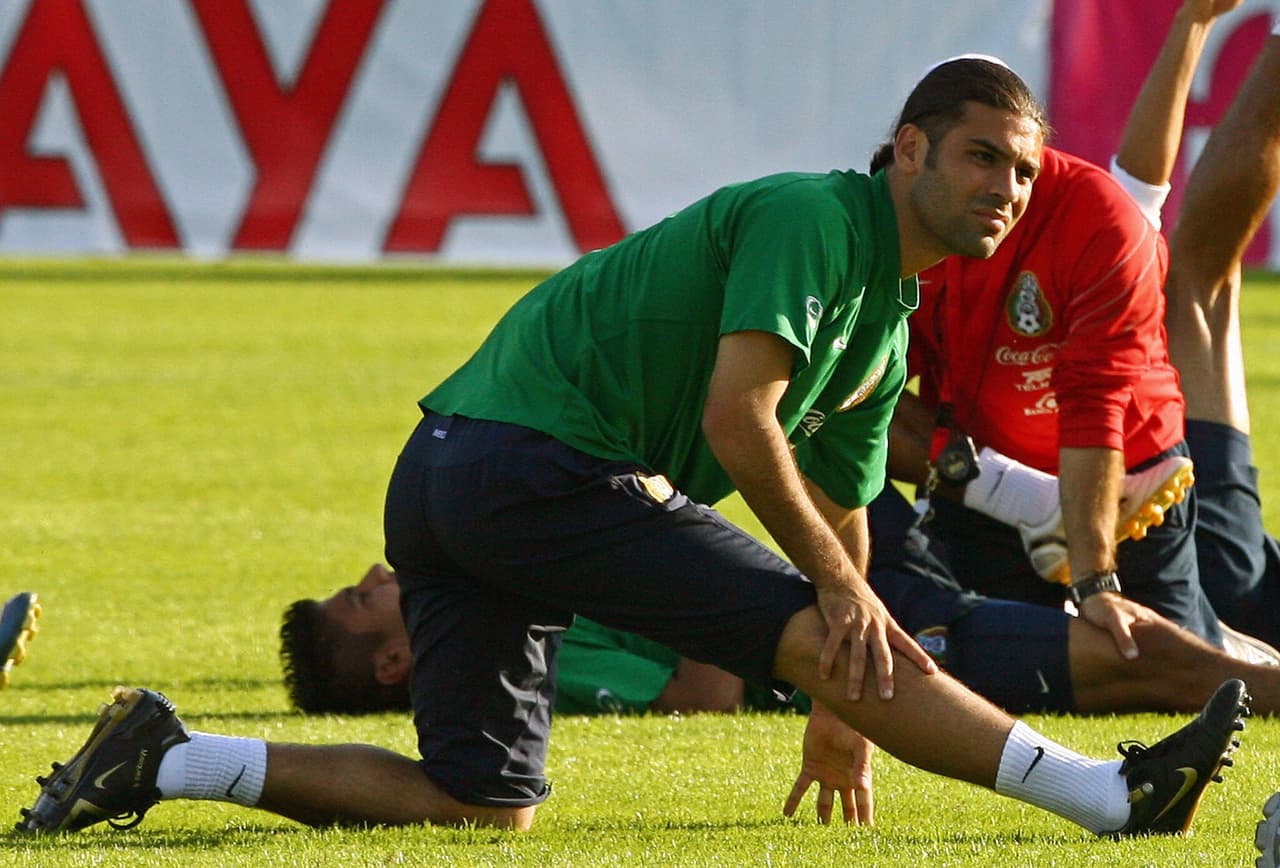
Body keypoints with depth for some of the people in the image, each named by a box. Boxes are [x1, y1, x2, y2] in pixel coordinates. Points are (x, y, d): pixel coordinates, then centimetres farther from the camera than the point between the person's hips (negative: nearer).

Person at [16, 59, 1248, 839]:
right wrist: (843, 593, -11)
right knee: (821, 632, -12)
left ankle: (166, 757, 6)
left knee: (478, 809, 7)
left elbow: (839, 510, 31)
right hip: (542, 457, -10)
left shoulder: (890, 317, 22)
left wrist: (839, 705, 33)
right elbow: (737, 420, -18)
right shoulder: (812, 217, -9)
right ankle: (1114, 800, -14)